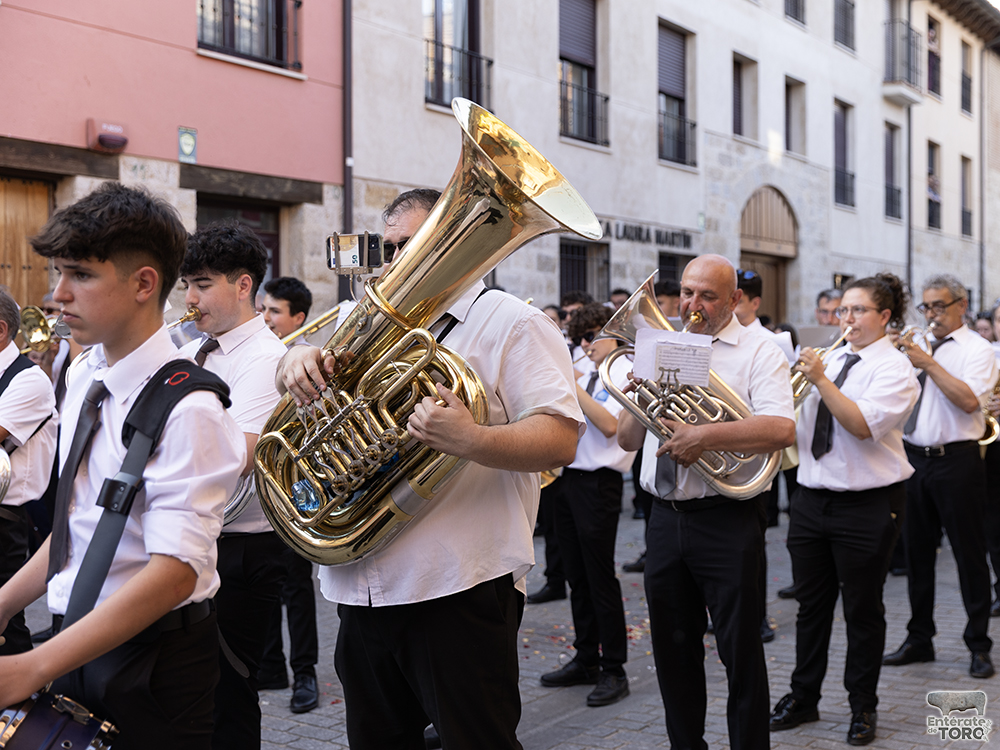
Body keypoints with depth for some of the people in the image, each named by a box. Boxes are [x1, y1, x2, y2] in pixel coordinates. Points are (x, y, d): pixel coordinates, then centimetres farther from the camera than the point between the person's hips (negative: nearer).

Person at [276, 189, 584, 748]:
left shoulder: (511, 323, -2)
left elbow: (560, 442, -13)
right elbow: (294, 379, 20)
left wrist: (470, 439, -32)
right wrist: (299, 359, -4)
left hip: (459, 590, -7)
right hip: (362, 587, 7)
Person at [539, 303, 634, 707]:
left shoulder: (626, 372, -6)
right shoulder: (586, 376, 16)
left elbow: (609, 425, -19)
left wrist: (572, 386, -17)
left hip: (598, 483, -8)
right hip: (567, 478, 8)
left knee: (601, 578, -5)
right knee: (577, 577, 13)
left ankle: (614, 671, 3)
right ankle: (585, 660, 23)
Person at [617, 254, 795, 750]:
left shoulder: (758, 352, -2)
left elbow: (782, 429, -19)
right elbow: (626, 440, 14)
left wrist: (704, 437, -25)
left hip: (726, 520, -5)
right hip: (665, 518, 6)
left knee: (740, 649, 1)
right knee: (673, 647, 13)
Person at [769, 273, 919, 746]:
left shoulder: (894, 367, -7)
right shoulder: (828, 359, 12)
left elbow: (864, 425, -23)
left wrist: (820, 381, -27)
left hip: (867, 503, -6)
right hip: (814, 496, 6)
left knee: (863, 609, 5)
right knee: (811, 604, 13)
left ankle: (863, 707, 20)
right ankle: (803, 698, 25)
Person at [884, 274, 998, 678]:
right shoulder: (915, 346, 13)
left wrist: (929, 364, -18)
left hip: (956, 460, -5)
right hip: (913, 458, 5)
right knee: (917, 552, 11)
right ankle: (919, 638, 22)